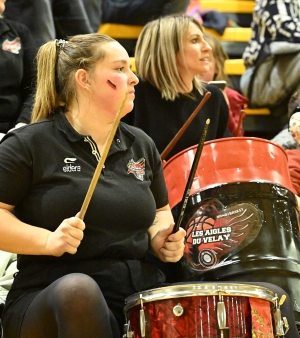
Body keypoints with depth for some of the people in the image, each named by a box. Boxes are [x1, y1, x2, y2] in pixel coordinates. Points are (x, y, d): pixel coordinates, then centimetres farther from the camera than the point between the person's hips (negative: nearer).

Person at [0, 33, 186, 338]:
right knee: (79, 288, -39)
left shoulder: (141, 145, 15)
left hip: (140, 292, 3)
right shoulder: (29, 144, -2)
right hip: (52, 298, -3)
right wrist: (47, 240, -20)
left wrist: (162, 238, 6)